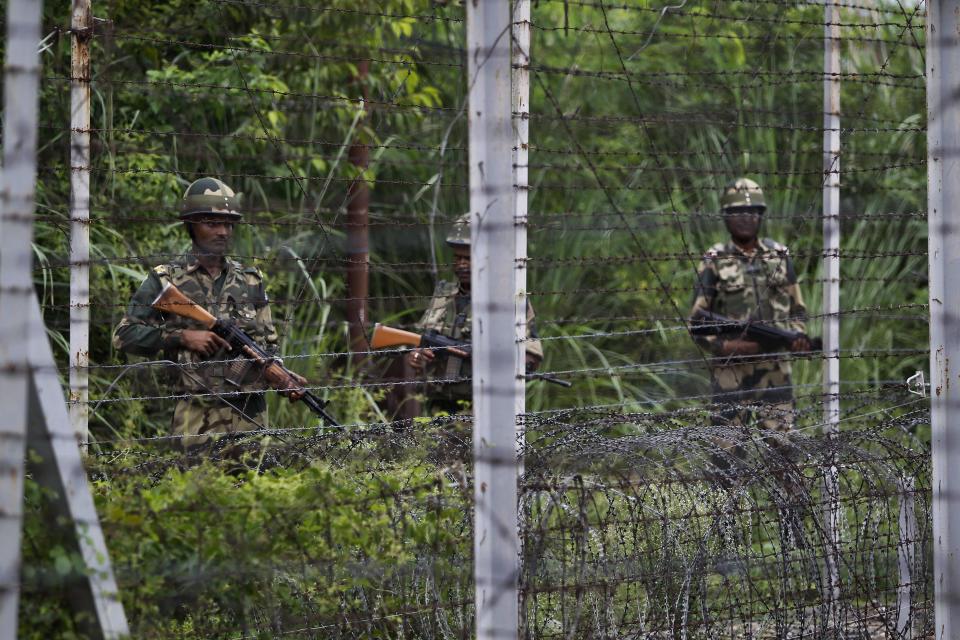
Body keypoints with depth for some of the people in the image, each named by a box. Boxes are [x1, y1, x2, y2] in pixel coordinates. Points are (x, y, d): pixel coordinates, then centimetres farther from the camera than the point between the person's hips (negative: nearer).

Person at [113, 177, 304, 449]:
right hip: (197, 417, -4)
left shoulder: (251, 280, 14)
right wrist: (182, 337, -11)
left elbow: (268, 343, 15)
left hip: (251, 415, 4)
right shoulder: (165, 279, 3)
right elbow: (124, 335, -1)